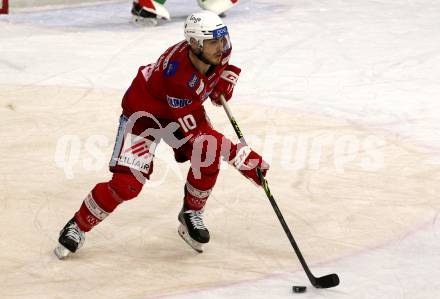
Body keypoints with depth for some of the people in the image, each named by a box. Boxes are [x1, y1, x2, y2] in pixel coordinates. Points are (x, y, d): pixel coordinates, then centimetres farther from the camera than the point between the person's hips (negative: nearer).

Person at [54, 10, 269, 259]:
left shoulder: (219, 50, -20)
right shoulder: (179, 76, -41)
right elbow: (195, 131, -37)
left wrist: (226, 80, -11)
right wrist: (242, 156, -39)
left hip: (187, 108, 6)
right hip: (144, 111, -6)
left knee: (209, 156, -20)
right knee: (128, 183, -15)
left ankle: (191, 214, 5)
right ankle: (78, 226, 7)